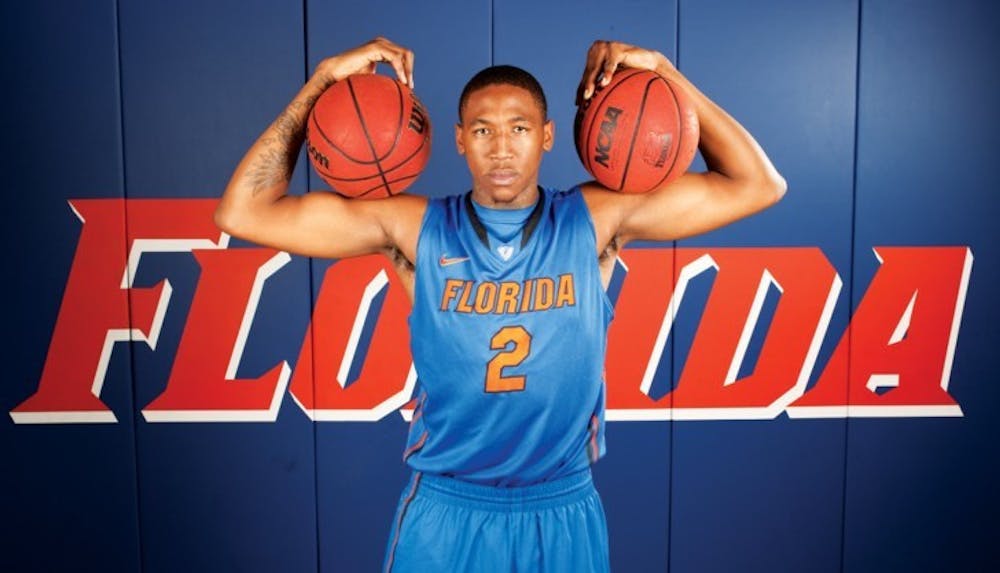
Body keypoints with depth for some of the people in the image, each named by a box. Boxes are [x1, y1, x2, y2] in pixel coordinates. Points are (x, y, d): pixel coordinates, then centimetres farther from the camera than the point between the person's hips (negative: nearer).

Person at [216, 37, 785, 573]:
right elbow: (244, 212, -11)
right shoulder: (413, 227, -9)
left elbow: (758, 185, -6)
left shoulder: (596, 218, -8)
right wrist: (324, 78, -12)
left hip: (563, 514, 1)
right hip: (445, 513, 0)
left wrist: (663, 71, -11)